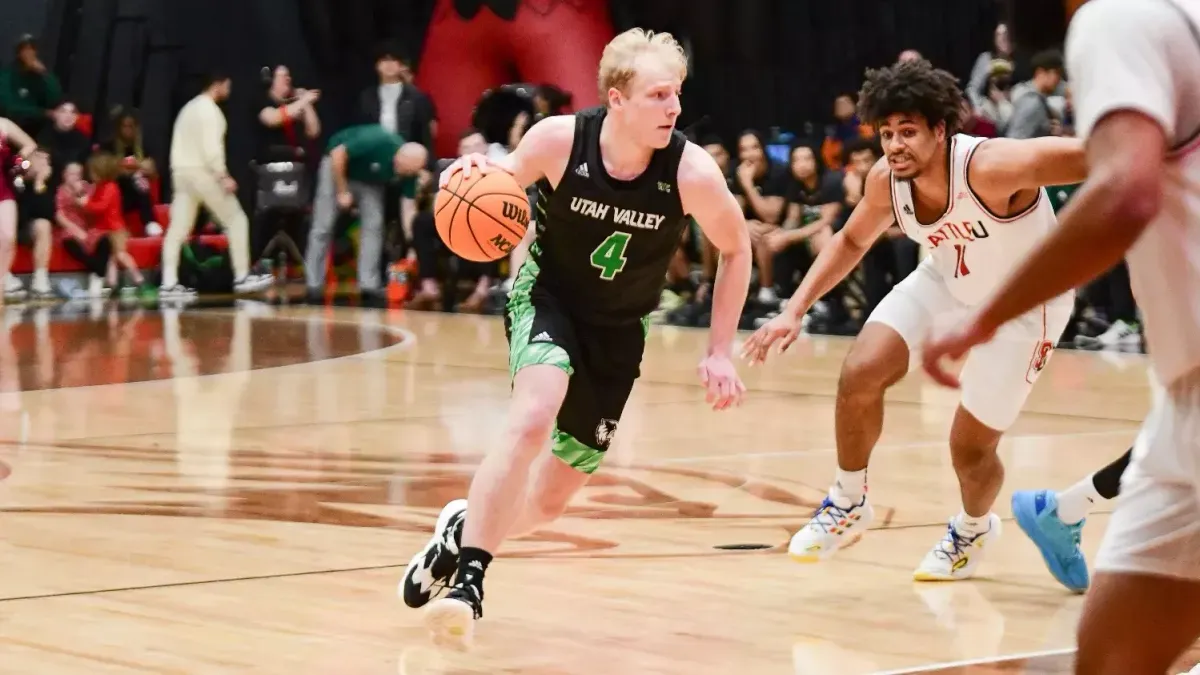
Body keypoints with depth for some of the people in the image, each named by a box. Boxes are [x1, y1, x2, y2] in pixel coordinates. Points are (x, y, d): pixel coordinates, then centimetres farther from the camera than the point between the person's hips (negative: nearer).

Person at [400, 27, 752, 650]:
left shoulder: (691, 171, -23)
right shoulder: (559, 139, -22)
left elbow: (736, 249, -5)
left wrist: (719, 351, -7)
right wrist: (476, 173, -25)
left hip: (619, 330, 2)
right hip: (547, 296, -2)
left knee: (550, 500, 6)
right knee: (533, 420, -33)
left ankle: (466, 527, 38)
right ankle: (467, 581, -27)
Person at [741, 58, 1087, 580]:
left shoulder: (990, 167, -38)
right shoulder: (886, 181, -17)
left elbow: (1093, 158, -42)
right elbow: (851, 242, 3)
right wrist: (794, 310, -5)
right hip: (946, 281, 5)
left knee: (970, 446, -3)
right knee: (859, 374, -14)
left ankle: (974, 529, 33)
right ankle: (848, 503, 10)